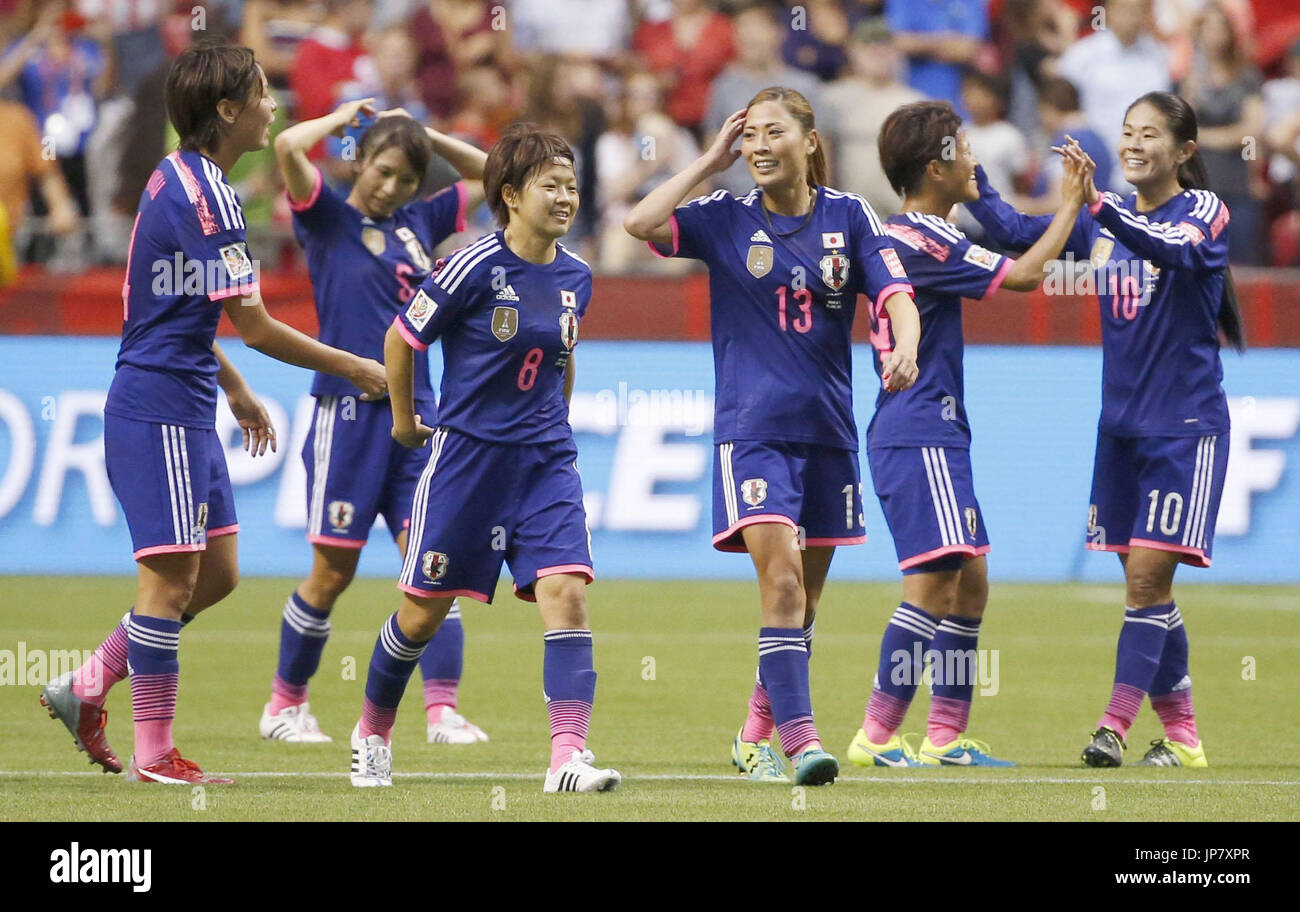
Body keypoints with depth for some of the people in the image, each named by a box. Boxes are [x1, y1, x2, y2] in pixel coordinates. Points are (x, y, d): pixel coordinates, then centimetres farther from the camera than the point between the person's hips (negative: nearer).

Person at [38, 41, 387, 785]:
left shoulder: (181, 179, 12)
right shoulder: (204, 195, -19)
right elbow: (255, 327, -18)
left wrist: (235, 389, 30)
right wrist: (354, 369, -8)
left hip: (184, 408, 10)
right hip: (160, 409, -10)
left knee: (216, 574, 12)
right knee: (173, 576, -5)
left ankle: (86, 689, 18)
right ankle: (154, 755, 1)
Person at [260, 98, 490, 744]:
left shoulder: (419, 222, 12)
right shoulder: (329, 219, -1)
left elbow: (489, 175, 22)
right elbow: (288, 147, -16)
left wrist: (427, 137, 12)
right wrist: (342, 119, 0)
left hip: (414, 412, 4)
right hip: (348, 414, -4)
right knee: (332, 572, 3)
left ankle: (443, 710, -9)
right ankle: (284, 705, 19)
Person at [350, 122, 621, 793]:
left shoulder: (575, 277, 4)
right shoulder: (476, 267, -13)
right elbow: (401, 340, -3)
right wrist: (405, 422, 7)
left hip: (546, 461, 4)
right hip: (468, 454, -4)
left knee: (566, 592, -15)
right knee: (424, 609, 7)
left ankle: (569, 756, -22)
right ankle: (372, 732, 31)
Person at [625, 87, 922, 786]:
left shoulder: (849, 217, 4)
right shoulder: (726, 220, 0)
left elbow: (895, 295, -4)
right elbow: (640, 222, -15)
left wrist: (904, 346, -25)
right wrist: (712, 163, -9)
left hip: (828, 431, 3)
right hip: (752, 430, -3)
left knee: (804, 595, 12)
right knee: (781, 580, -19)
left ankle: (757, 736, 28)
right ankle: (800, 741, -23)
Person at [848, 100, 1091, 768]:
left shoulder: (905, 234, 15)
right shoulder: (920, 240, -16)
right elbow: (1024, 275, -17)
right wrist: (1071, 206, -5)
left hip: (936, 437, 11)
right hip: (917, 438, -11)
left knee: (970, 582, 11)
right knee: (934, 581, -14)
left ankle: (946, 736, 14)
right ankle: (876, 736, -13)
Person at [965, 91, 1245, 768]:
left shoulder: (1203, 210, -7)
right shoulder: (1105, 220, 10)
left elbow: (1177, 250, -29)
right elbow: (1016, 233, 7)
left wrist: (1099, 204, -42)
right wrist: (969, 175, -8)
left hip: (1186, 426, -6)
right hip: (1122, 425, 6)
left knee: (1148, 575, -12)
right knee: (1147, 585, 7)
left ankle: (1115, 725, -13)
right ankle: (1180, 733, 13)